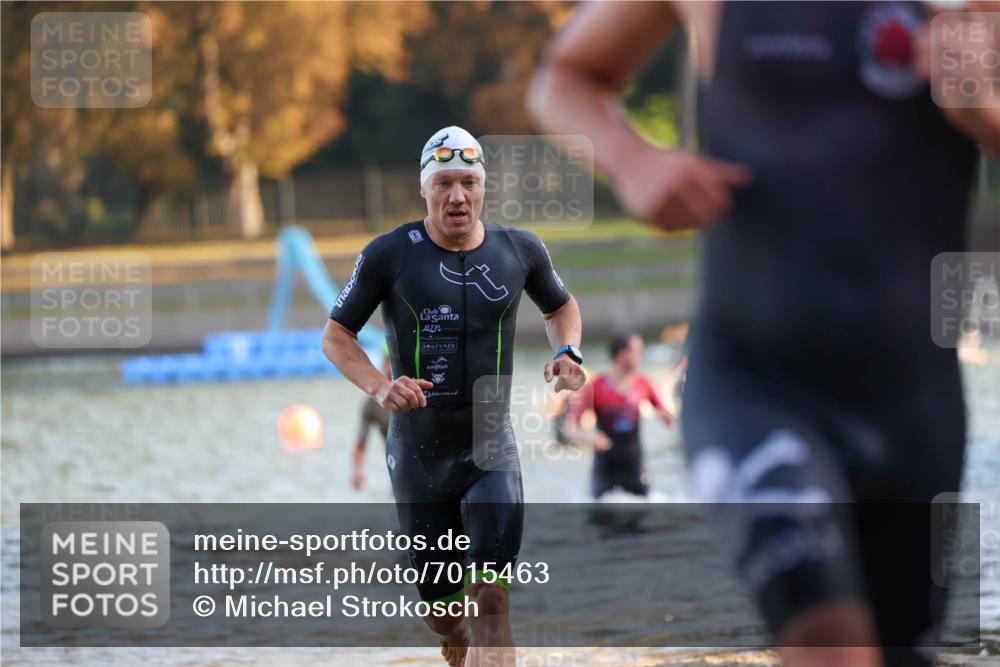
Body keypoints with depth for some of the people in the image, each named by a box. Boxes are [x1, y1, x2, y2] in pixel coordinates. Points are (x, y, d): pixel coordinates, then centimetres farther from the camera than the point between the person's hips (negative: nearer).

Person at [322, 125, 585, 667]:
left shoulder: (519, 250, -1)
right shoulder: (390, 254, -7)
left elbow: (560, 306, 20)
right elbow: (336, 335, -2)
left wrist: (568, 352, -2)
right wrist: (379, 386, -20)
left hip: (492, 448, 0)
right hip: (418, 453, 0)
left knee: (490, 600, -17)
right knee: (441, 611, 11)